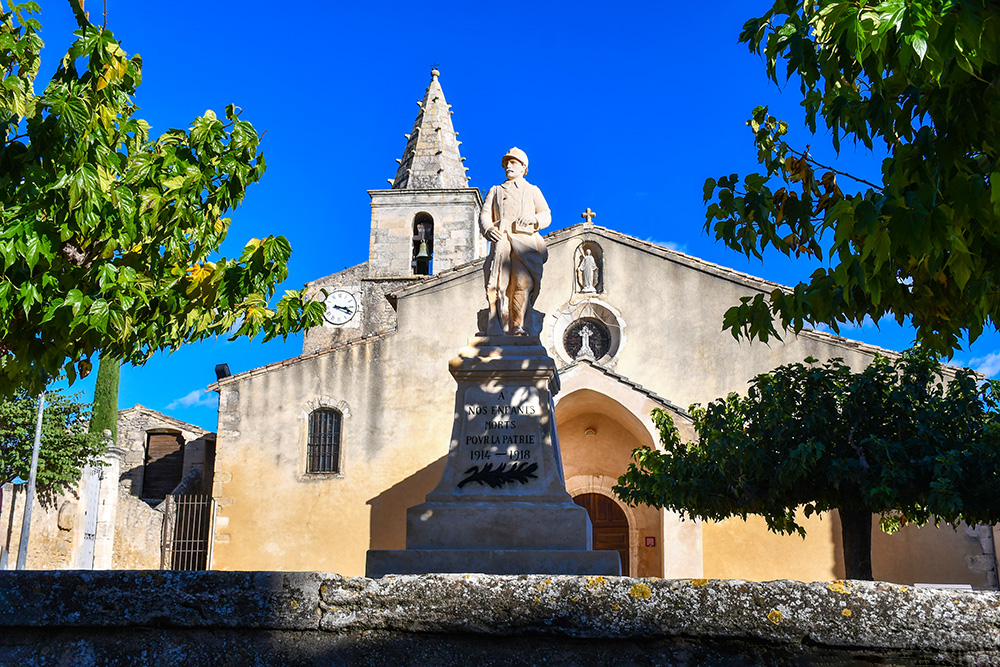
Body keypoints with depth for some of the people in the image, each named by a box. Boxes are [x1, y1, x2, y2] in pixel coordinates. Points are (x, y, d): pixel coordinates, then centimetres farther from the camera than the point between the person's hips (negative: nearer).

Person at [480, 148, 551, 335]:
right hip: (501, 241, 1)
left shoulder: (533, 191, 26)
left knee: (523, 282, -20)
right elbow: (485, 215, 15)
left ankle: (518, 327, -23)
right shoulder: (495, 191, 29)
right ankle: (500, 329, -20)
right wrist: (488, 229, -9)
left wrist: (532, 219, -9)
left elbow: (546, 216, 14)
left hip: (525, 241, -1)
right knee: (499, 283, -17)